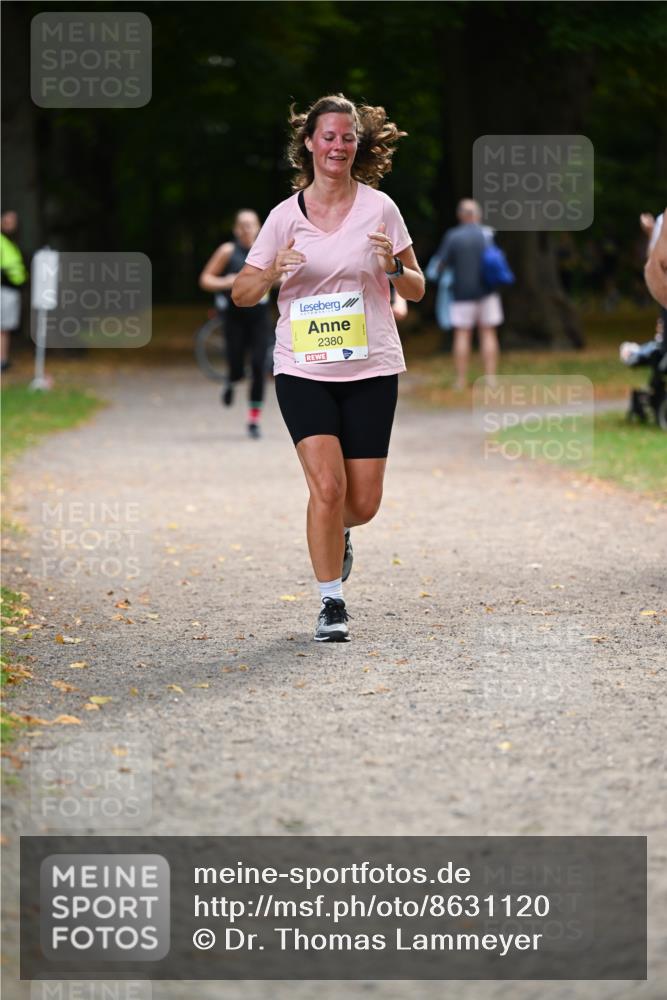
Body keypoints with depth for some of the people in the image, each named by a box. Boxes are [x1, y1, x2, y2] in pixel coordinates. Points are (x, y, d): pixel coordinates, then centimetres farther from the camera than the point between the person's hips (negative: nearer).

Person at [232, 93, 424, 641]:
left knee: (363, 502, 1)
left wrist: (393, 268, -15)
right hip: (304, 370, -1)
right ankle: (331, 602, -1)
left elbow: (417, 289, 7)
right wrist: (272, 272, -15)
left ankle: (336, 534, 38)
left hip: (371, 370, 1)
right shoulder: (285, 216, 2)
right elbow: (241, 293, 6)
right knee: (327, 484, -15)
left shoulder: (379, 207, 2)